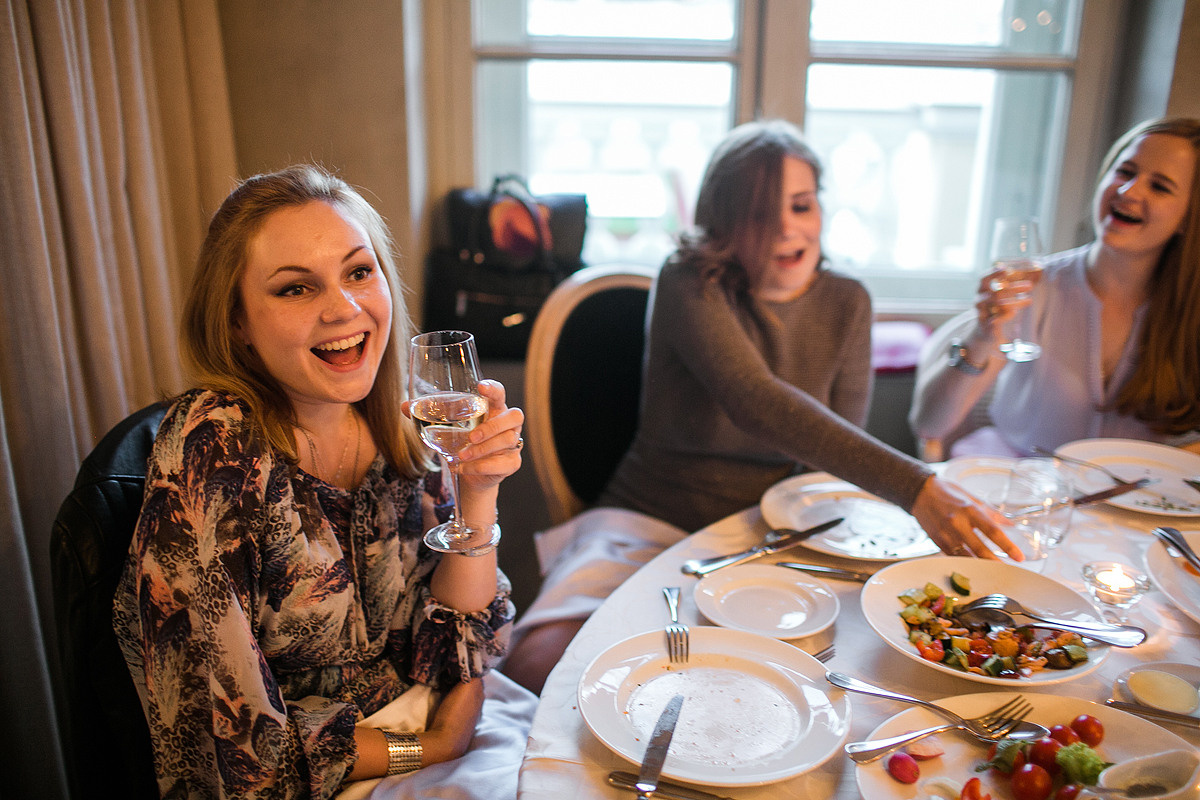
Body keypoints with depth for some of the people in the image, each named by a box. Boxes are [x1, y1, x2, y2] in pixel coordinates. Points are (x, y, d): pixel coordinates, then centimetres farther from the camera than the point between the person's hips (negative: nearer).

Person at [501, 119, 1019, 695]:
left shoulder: (845, 302, 2)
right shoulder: (689, 284, -13)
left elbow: (842, 453, 5)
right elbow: (755, 402, -32)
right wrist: (914, 488, -41)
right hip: (654, 521, -3)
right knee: (542, 661, -29)